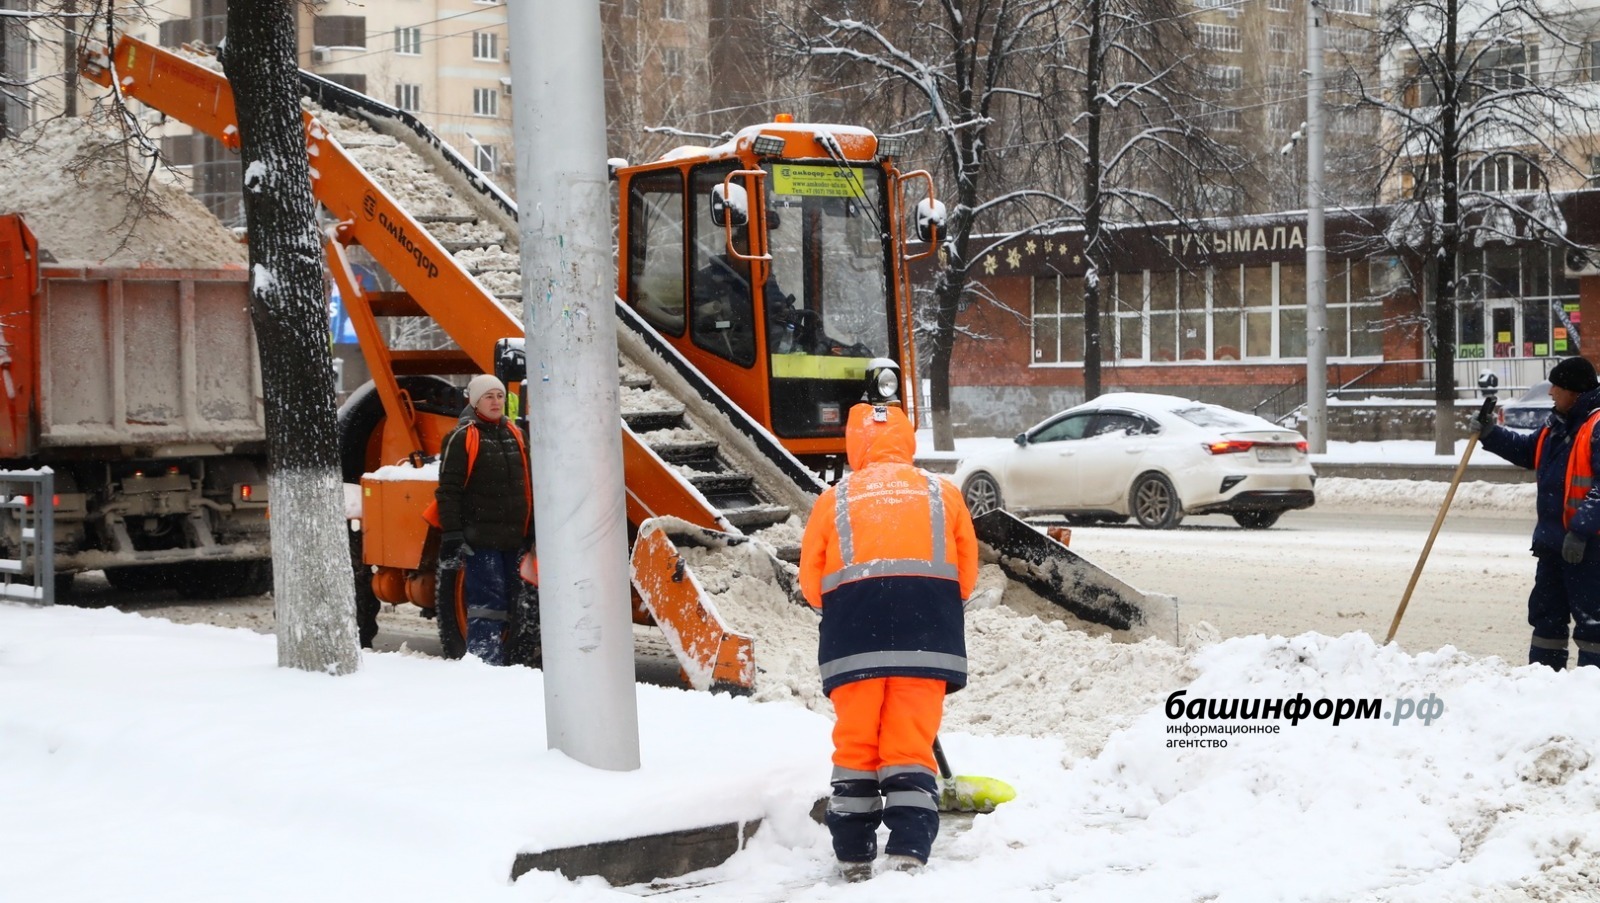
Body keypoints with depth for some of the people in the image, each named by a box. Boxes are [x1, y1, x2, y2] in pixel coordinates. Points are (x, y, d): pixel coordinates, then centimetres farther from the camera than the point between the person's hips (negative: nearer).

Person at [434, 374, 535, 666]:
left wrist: (531, 532, 19)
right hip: (480, 539, -7)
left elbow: (527, 485, 22)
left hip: (514, 538, 7)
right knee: (487, 602, -12)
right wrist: (452, 535, -15)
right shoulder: (462, 438, -5)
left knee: (512, 602, 9)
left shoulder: (514, 434, 15)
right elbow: (448, 491, -8)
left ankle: (507, 664, 17)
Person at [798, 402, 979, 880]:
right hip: (927, 638, 0)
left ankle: (853, 858, 12)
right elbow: (967, 575, 13)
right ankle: (908, 854, -7)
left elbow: (812, 582, 10)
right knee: (911, 746, 2)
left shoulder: (836, 498, 11)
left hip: (854, 640, 0)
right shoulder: (942, 492, 13)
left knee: (855, 745, 9)